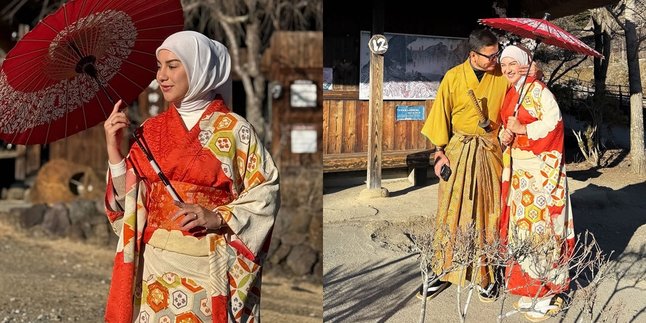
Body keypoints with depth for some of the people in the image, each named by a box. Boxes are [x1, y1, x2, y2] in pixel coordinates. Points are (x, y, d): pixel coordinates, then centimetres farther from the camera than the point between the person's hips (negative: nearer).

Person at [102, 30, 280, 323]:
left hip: (209, 266, -3)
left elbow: (265, 193, -5)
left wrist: (217, 217, -17)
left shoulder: (234, 129, -3)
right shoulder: (151, 130, 9)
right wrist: (114, 148, -4)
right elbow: (127, 199, 7)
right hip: (156, 264, 3)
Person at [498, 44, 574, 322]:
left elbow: (553, 121, -19)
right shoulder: (509, 95, 14)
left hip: (540, 168, -8)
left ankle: (547, 293, -1)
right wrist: (504, 136, -1)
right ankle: (529, 290, 17)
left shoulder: (537, 90, -10)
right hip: (517, 169, 8)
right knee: (520, 224, 9)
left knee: (539, 226, -8)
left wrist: (522, 129, -16)